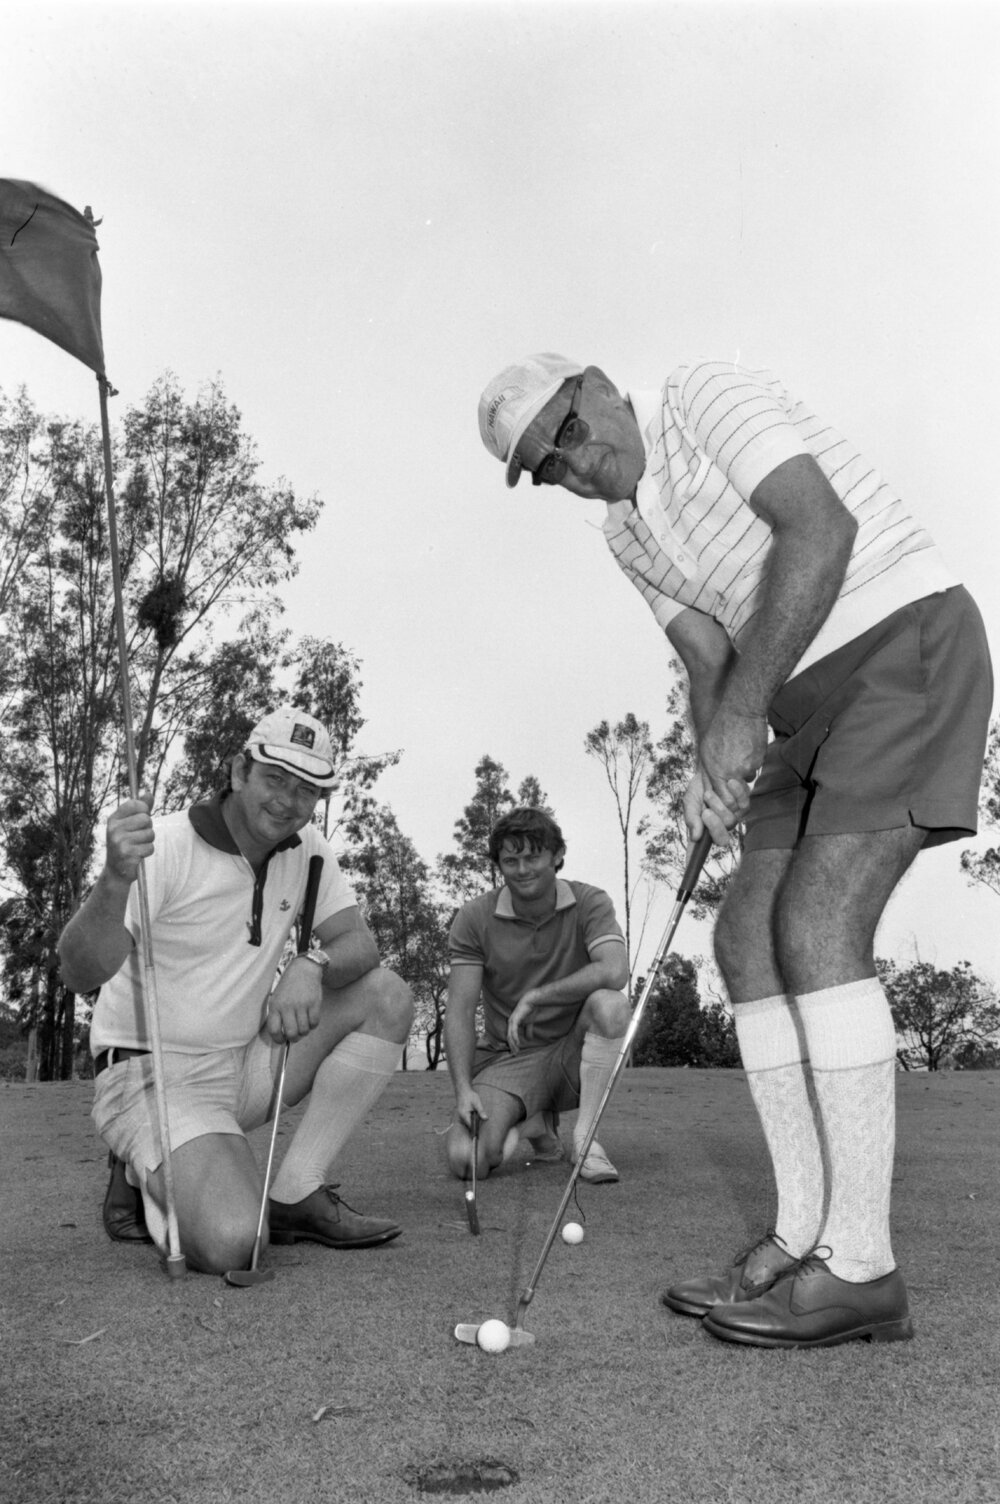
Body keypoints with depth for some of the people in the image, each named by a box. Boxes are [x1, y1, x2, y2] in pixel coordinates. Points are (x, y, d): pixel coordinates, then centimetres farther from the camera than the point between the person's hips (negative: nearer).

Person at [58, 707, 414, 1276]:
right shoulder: (165, 846, -17)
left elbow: (360, 943, -1)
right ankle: (146, 1180, 7)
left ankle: (296, 1195, -7)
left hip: (244, 1067, 7)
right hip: (153, 1078, -6)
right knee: (230, 1241, -28)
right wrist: (116, 880, -46)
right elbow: (81, 975, -26)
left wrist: (313, 965, -25)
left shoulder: (307, 849, 2)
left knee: (388, 997, -10)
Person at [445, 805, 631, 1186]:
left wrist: (534, 998, -24)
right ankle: (532, 1124, 11)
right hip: (506, 1058, 1)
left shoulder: (589, 903, -7)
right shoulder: (474, 919, -5)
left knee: (610, 1004, -33)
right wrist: (463, 1089, -21)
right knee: (466, 1160, -23)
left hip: (574, 1053, 0)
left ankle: (584, 1137, -19)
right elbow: (460, 1010, -8)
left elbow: (615, 972, -26)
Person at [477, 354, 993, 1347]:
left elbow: (821, 528, -22)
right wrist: (716, 769, -11)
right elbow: (711, 659, 10)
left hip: (907, 639, -9)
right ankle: (805, 1238, 2)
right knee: (750, 937, -1)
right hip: (816, 701, 9)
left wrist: (744, 710, -23)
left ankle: (859, 1267, -13)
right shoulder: (626, 534, 15)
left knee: (815, 928, -19)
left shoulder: (705, 394, -9)